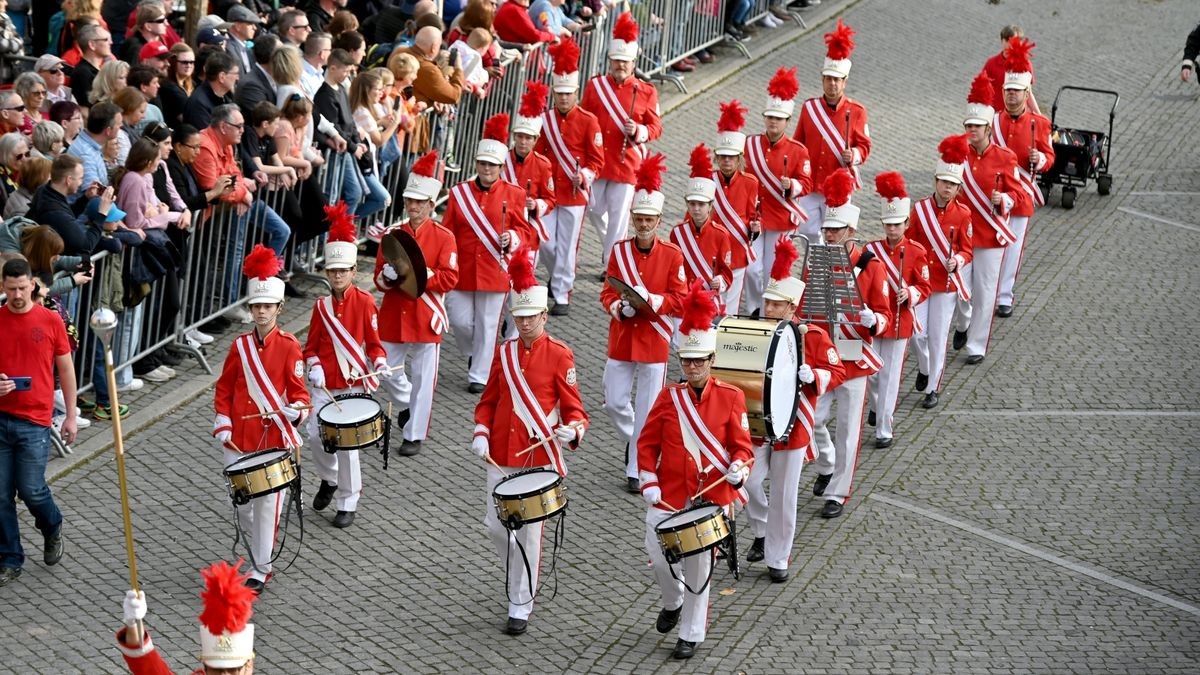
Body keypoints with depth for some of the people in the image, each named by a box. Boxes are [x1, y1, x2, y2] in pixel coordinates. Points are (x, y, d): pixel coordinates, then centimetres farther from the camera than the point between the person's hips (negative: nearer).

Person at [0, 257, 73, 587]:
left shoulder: (50, 321, -3)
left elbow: (66, 369, 5)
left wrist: (71, 416, 5)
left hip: (34, 422, -2)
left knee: (31, 490, 0)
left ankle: (52, 527, 32)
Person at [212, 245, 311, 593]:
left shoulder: (289, 346, -5)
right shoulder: (240, 345, 5)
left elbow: (297, 389, -4)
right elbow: (224, 387, 10)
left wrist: (298, 410, -25)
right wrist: (223, 425, 0)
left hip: (274, 438, -4)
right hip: (239, 438, 4)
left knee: (267, 503, -1)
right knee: (240, 500, 10)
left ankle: (260, 570, 7)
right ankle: (256, 554, 32)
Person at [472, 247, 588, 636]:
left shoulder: (559, 355, -6)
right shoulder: (504, 352, 7)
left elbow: (573, 409, -5)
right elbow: (488, 401, 13)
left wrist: (572, 431, -26)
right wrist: (481, 435, -3)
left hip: (539, 458, -4)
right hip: (501, 457, 4)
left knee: (528, 532, -2)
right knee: (495, 526, 9)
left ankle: (520, 607, 8)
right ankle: (521, 575, 37)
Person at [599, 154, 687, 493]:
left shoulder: (672, 254, -5)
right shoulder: (619, 251, 1)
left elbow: (679, 299, -6)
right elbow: (607, 292, 2)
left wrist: (651, 300, -23)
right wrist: (619, 308, -19)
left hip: (654, 341, -2)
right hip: (621, 338, 2)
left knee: (647, 410, 1)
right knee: (614, 403, 5)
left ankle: (638, 470, 10)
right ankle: (633, 441, 34)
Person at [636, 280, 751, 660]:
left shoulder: (730, 397, -4)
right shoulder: (668, 397, -1)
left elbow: (741, 444, -2)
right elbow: (647, 443, 3)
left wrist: (738, 468, -23)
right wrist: (648, 482, -9)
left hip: (711, 495, -2)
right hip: (667, 496, 2)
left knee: (699, 565, 5)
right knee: (658, 557, 3)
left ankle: (691, 634, 19)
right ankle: (673, 602, 36)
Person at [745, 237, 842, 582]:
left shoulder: (814, 336, -6)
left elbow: (836, 372, -5)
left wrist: (810, 375, -22)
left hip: (792, 427, -2)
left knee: (783, 496, 5)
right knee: (747, 480, -13)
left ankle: (778, 558, 18)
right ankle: (762, 532, 16)